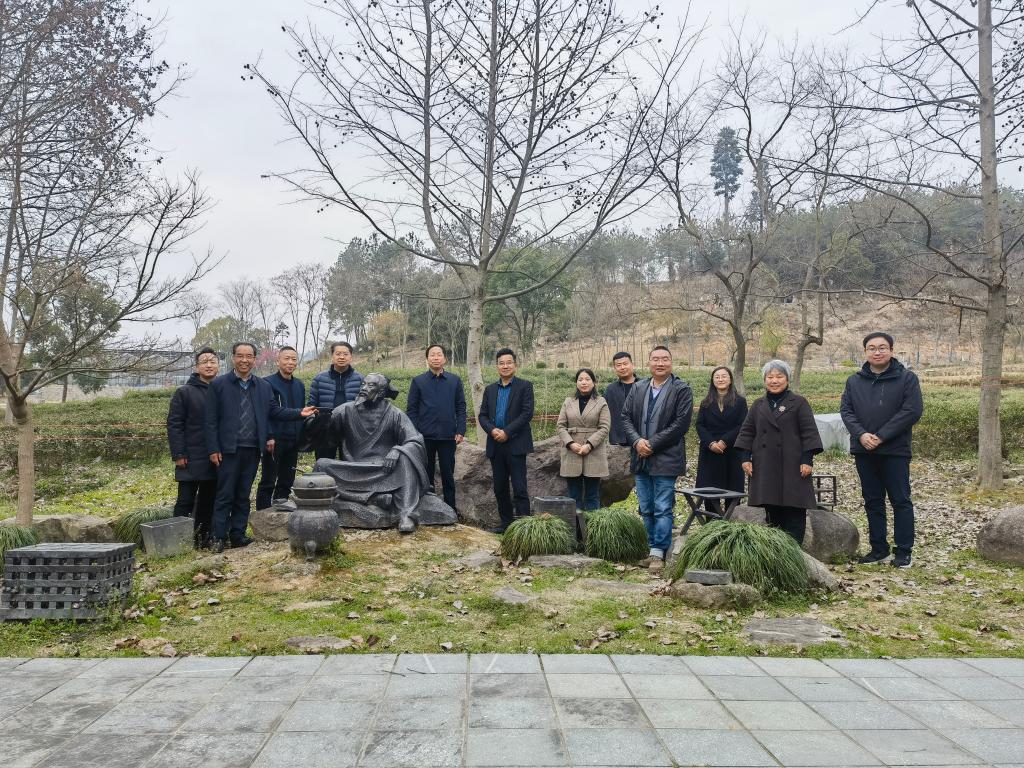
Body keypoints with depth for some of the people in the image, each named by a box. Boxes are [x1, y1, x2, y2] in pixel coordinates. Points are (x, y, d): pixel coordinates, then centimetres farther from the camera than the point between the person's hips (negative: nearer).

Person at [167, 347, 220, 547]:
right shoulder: (184, 392, 1)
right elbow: (174, 424, -4)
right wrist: (178, 454, -11)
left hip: (217, 458, 4)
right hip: (191, 459, -4)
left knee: (208, 501, 10)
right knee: (186, 501, -1)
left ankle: (203, 538, 18)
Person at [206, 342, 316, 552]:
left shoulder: (263, 387, 10)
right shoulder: (219, 384, -2)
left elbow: (274, 411, 10)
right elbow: (211, 420, -4)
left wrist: (299, 413, -4)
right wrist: (213, 449, -9)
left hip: (253, 449, 4)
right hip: (229, 449, -4)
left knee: (243, 495, 11)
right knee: (225, 495, 0)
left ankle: (237, 535, 18)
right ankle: (220, 537, 7)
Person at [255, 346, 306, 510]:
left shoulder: (300, 385, 14)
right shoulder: (268, 383, -6)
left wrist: (301, 438, 11)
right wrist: (269, 437, -19)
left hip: (293, 441, 6)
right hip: (274, 440, -6)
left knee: (287, 482, 11)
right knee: (268, 482, -1)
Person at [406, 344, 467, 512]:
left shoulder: (455, 381, 5)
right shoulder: (418, 381, 3)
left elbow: (461, 408, 5)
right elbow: (411, 409, 2)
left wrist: (461, 431, -4)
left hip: (448, 436, 0)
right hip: (425, 437, 0)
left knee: (448, 475, 6)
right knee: (426, 475, 8)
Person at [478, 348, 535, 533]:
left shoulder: (524, 386, 0)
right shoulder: (490, 389, 15)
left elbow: (527, 413, -9)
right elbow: (482, 415, 10)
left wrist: (507, 432, -15)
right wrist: (492, 430, -10)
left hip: (516, 444, -5)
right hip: (496, 445, 5)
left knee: (519, 488, -7)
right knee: (500, 488, 10)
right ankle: (506, 523, 20)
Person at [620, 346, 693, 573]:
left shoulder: (681, 389, -5)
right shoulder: (637, 388, 11)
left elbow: (681, 422, -12)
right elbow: (626, 417, 8)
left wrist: (652, 444, -14)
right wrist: (637, 441, -9)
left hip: (665, 459, -5)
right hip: (641, 458, 6)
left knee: (663, 510, -4)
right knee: (646, 510, 12)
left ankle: (658, 553, 3)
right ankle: (654, 549, 22)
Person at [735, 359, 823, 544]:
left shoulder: (799, 403, 2)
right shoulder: (758, 405, 14)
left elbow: (809, 432, -3)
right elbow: (747, 432, 13)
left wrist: (807, 460, -11)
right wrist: (745, 458, 3)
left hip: (792, 467, -4)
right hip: (765, 468, 4)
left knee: (794, 514, -4)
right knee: (772, 514, 7)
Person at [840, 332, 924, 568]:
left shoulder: (907, 379, -2)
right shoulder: (854, 381, 10)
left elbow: (912, 411, -11)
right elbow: (846, 410, 4)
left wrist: (881, 436, -17)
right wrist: (861, 434, -15)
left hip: (895, 451, -4)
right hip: (864, 451, 4)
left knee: (901, 500, 1)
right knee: (872, 501, 11)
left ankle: (904, 551, 8)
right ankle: (879, 548, 20)